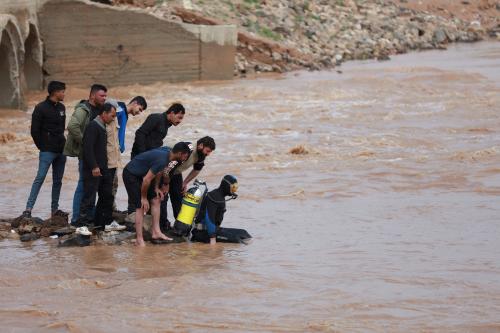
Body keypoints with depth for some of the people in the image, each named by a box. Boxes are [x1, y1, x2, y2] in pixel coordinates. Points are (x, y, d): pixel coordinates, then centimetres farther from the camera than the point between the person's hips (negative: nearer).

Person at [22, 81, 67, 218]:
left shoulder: (61, 108, 12)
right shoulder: (41, 108, -8)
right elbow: (35, 130, -8)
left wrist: (61, 142, 9)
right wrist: (42, 146, -5)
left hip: (61, 150, 7)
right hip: (47, 151, -7)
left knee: (58, 181, 9)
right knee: (40, 178, -12)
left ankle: (55, 208, 17)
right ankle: (28, 208, -14)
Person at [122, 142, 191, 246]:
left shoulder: (167, 152, -4)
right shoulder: (162, 160, -32)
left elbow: (159, 171, 13)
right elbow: (146, 180, -28)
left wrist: (156, 188, 10)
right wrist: (144, 197, -15)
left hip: (141, 174, 10)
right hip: (131, 174, -10)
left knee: (156, 200, 6)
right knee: (141, 206, -11)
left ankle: (156, 233, 8)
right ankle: (140, 240, -7)